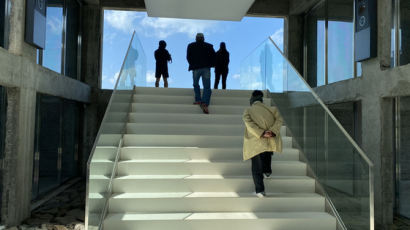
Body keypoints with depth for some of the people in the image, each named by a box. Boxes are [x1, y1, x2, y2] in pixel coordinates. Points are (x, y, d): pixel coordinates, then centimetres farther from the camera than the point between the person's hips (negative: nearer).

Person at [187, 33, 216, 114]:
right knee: (207, 87, -2)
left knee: (196, 84, 22)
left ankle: (198, 100, 15)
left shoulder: (191, 46, 9)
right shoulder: (209, 46, 9)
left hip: (196, 68, 0)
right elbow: (213, 57, 4)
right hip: (206, 68, 0)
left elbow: (188, 57, 7)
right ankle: (205, 103, -20)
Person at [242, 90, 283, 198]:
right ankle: (267, 171, 38)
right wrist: (272, 132, -16)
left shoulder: (247, 111, 8)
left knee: (256, 168, 10)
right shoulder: (271, 109, 13)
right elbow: (279, 120, -5)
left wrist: (262, 134, -17)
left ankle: (260, 190, 4)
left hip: (256, 143, -2)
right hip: (271, 142, 2)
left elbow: (249, 124, -11)